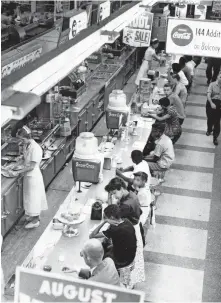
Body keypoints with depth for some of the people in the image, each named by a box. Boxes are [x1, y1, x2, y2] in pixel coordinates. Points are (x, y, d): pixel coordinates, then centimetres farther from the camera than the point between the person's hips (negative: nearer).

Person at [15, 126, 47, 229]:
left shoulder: (35, 148, -26)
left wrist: (20, 171, -18)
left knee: (33, 197, 4)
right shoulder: (26, 145, 1)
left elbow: (32, 166, -23)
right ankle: (34, 215, 36)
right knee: (30, 196, 20)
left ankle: (35, 221, 17)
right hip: (28, 175, 9)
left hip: (34, 176, -9)